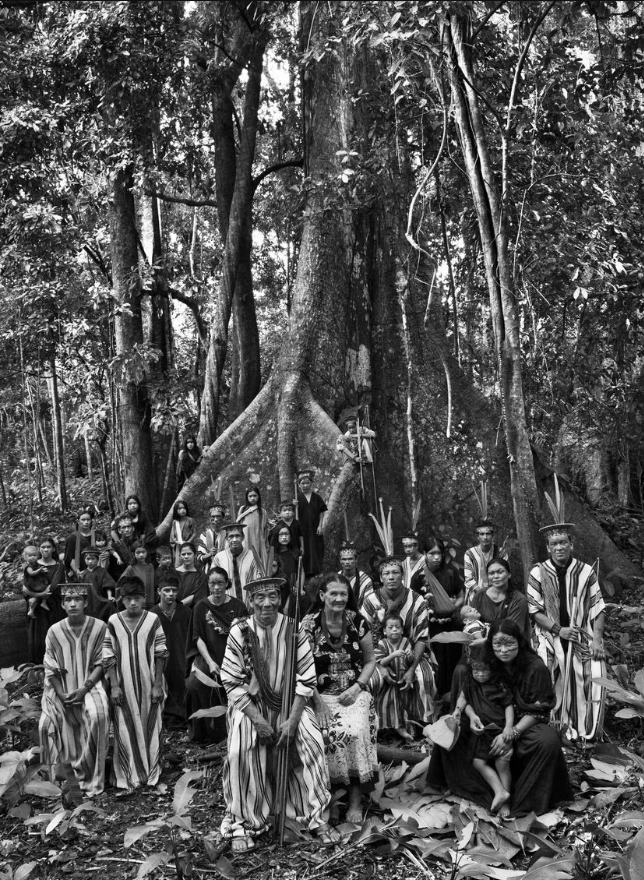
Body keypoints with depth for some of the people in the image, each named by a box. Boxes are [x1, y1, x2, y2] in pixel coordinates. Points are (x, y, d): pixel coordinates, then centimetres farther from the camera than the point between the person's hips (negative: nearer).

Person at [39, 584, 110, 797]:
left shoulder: (99, 627, -6)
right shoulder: (54, 631, -2)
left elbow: (100, 664, -4)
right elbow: (51, 669, 0)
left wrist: (84, 689, -17)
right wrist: (63, 695, -13)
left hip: (89, 685, -2)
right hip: (61, 689, 2)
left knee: (98, 716, -28)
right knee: (48, 721, -21)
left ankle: (90, 777, -15)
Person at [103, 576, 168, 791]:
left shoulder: (153, 620, -5)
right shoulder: (113, 622, -3)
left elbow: (160, 656, -2)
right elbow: (108, 657, 0)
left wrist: (157, 685, -5)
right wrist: (114, 686, -5)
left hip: (148, 684, 0)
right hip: (124, 686, 0)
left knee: (150, 727, 7)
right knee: (125, 730, 4)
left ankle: (151, 774, 21)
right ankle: (128, 777, 16)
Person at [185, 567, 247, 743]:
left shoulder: (237, 606, 3)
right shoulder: (201, 607, 4)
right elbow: (198, 638, 1)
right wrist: (210, 662, -11)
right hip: (207, 655, 1)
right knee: (195, 684, -24)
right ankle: (200, 731, -6)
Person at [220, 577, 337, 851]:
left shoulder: (294, 630, -10)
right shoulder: (239, 632, -12)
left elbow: (306, 679, -8)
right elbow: (232, 682, -10)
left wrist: (292, 720, -16)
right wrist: (257, 719, -18)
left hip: (289, 702, 1)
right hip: (250, 703, -1)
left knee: (312, 743, -20)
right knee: (240, 752, -24)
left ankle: (318, 818, -1)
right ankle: (244, 825, -4)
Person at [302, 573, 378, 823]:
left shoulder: (358, 622, 0)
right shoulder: (308, 625, -5)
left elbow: (370, 660, 8)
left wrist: (357, 688, -6)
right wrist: (319, 702, -13)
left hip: (355, 692, 1)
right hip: (321, 694, -1)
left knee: (356, 731, -25)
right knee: (332, 733, -27)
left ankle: (356, 800, -11)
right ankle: (332, 788, -5)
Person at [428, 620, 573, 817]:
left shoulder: (535, 667, -16)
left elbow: (538, 710, -15)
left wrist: (512, 733, -27)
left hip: (524, 725, -3)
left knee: (548, 741, -35)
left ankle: (527, 800, -17)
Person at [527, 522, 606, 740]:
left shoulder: (586, 572, 1)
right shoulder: (538, 573, -1)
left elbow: (597, 608, 2)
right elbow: (534, 610, -2)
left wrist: (597, 639, -8)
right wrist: (559, 630, -12)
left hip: (581, 636, 1)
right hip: (550, 635, -1)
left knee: (596, 673, -16)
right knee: (552, 680, -17)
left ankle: (588, 732, 2)